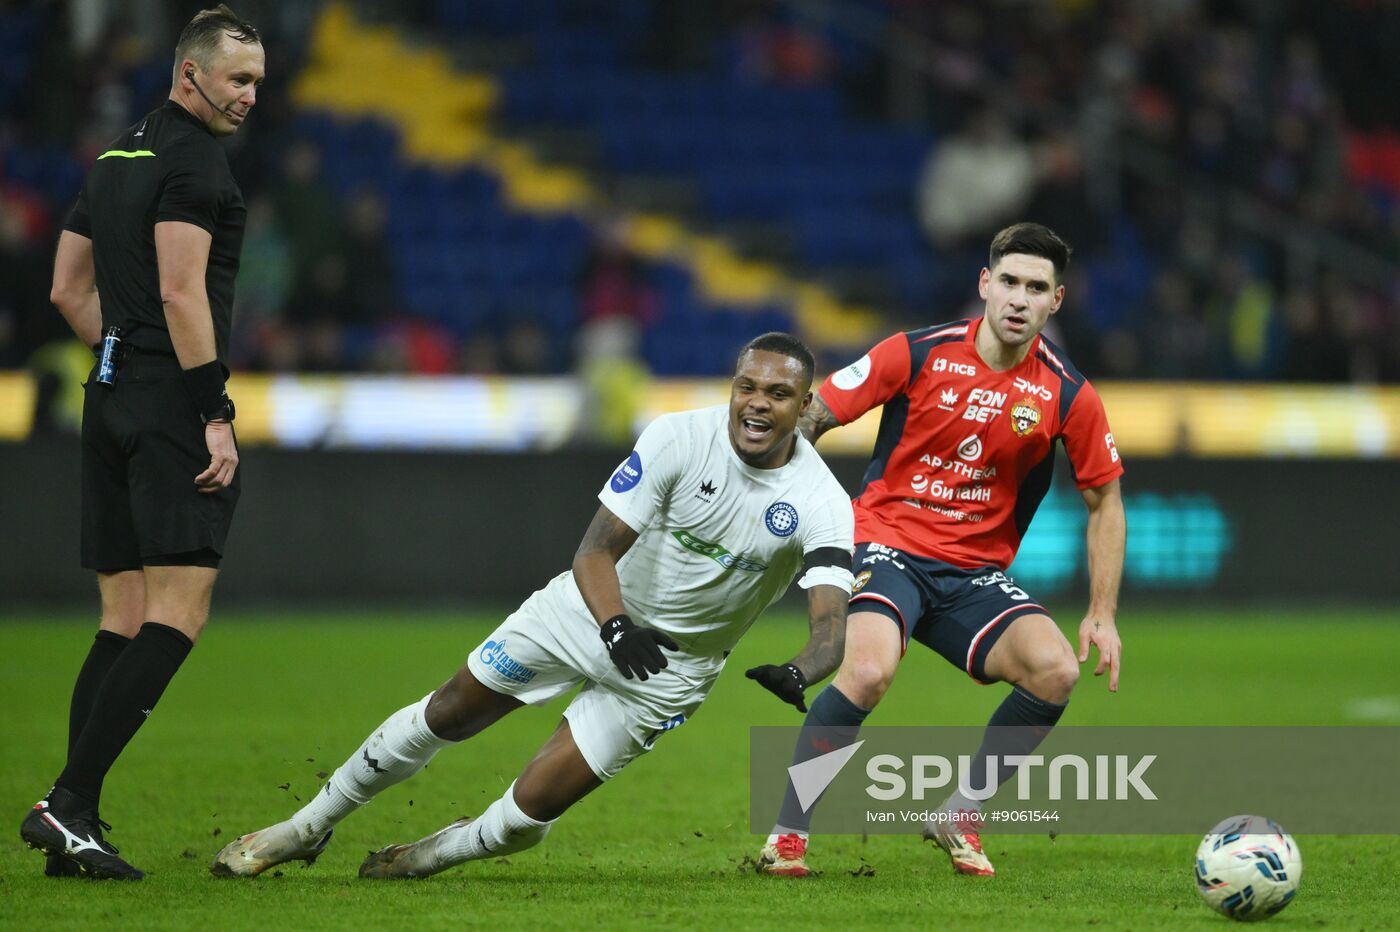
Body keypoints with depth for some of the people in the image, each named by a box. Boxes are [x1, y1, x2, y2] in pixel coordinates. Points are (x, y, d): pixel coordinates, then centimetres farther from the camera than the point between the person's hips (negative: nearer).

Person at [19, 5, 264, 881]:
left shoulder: (117, 158, 19)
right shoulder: (194, 160, -10)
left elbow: (69, 290, 21)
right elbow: (181, 293, -18)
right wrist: (213, 417, -17)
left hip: (113, 406, 9)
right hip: (176, 407, -9)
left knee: (125, 622, 9)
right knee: (177, 614, -11)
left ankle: (77, 821, 3)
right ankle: (69, 802, -19)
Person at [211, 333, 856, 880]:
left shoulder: (820, 505, -24)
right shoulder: (680, 439, -22)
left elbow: (833, 622, -36)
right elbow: (595, 552, -23)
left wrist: (797, 675, -58)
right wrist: (615, 628, -42)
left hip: (672, 666, -1)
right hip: (596, 606, 1)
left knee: (532, 807, -8)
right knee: (449, 713, 8)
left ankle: (436, 854, 25)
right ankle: (307, 828, 29)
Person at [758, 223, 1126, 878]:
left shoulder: (1068, 396, -3)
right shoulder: (918, 355, -7)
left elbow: (1104, 500, 9)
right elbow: (809, 418, 1)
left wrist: (1102, 616, 4)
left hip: (976, 573, 3)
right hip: (889, 546, -3)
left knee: (1055, 670, -23)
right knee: (867, 672, -32)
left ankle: (960, 816, -1)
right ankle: (787, 835, -13)